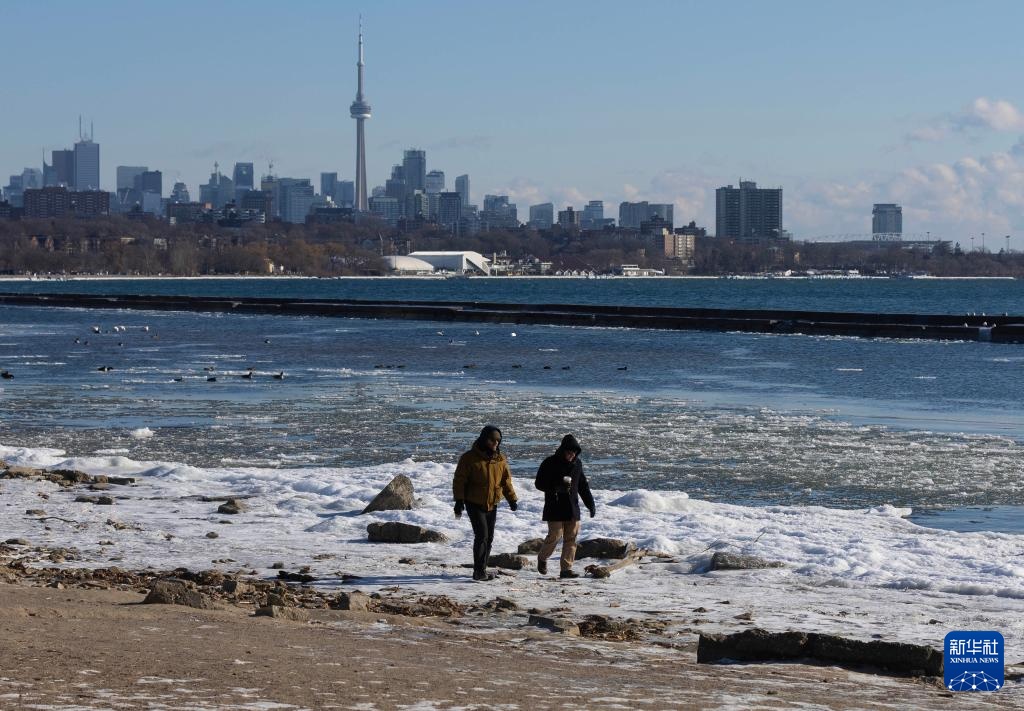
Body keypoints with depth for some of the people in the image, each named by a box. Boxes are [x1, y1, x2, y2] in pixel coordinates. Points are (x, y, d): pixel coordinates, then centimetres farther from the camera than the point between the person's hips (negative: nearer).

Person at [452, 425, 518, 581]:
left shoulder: (500, 459, 4)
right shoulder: (470, 458, -11)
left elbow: (506, 480, 11)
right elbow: (459, 480, -9)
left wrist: (512, 499, 2)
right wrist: (459, 500, -15)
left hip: (492, 504, 6)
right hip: (474, 503, -6)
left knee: (489, 537, 8)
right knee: (482, 535, -15)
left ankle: (481, 569, 18)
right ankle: (479, 571, -10)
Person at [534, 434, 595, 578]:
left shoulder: (577, 463, 9)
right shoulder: (550, 463, -7)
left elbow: (583, 486, 18)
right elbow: (539, 483, -6)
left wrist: (590, 504, 13)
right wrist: (556, 488, -21)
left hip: (573, 509, 5)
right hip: (555, 508, -5)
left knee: (571, 539, 0)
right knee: (555, 536, -7)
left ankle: (566, 568, 4)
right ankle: (542, 557, 20)